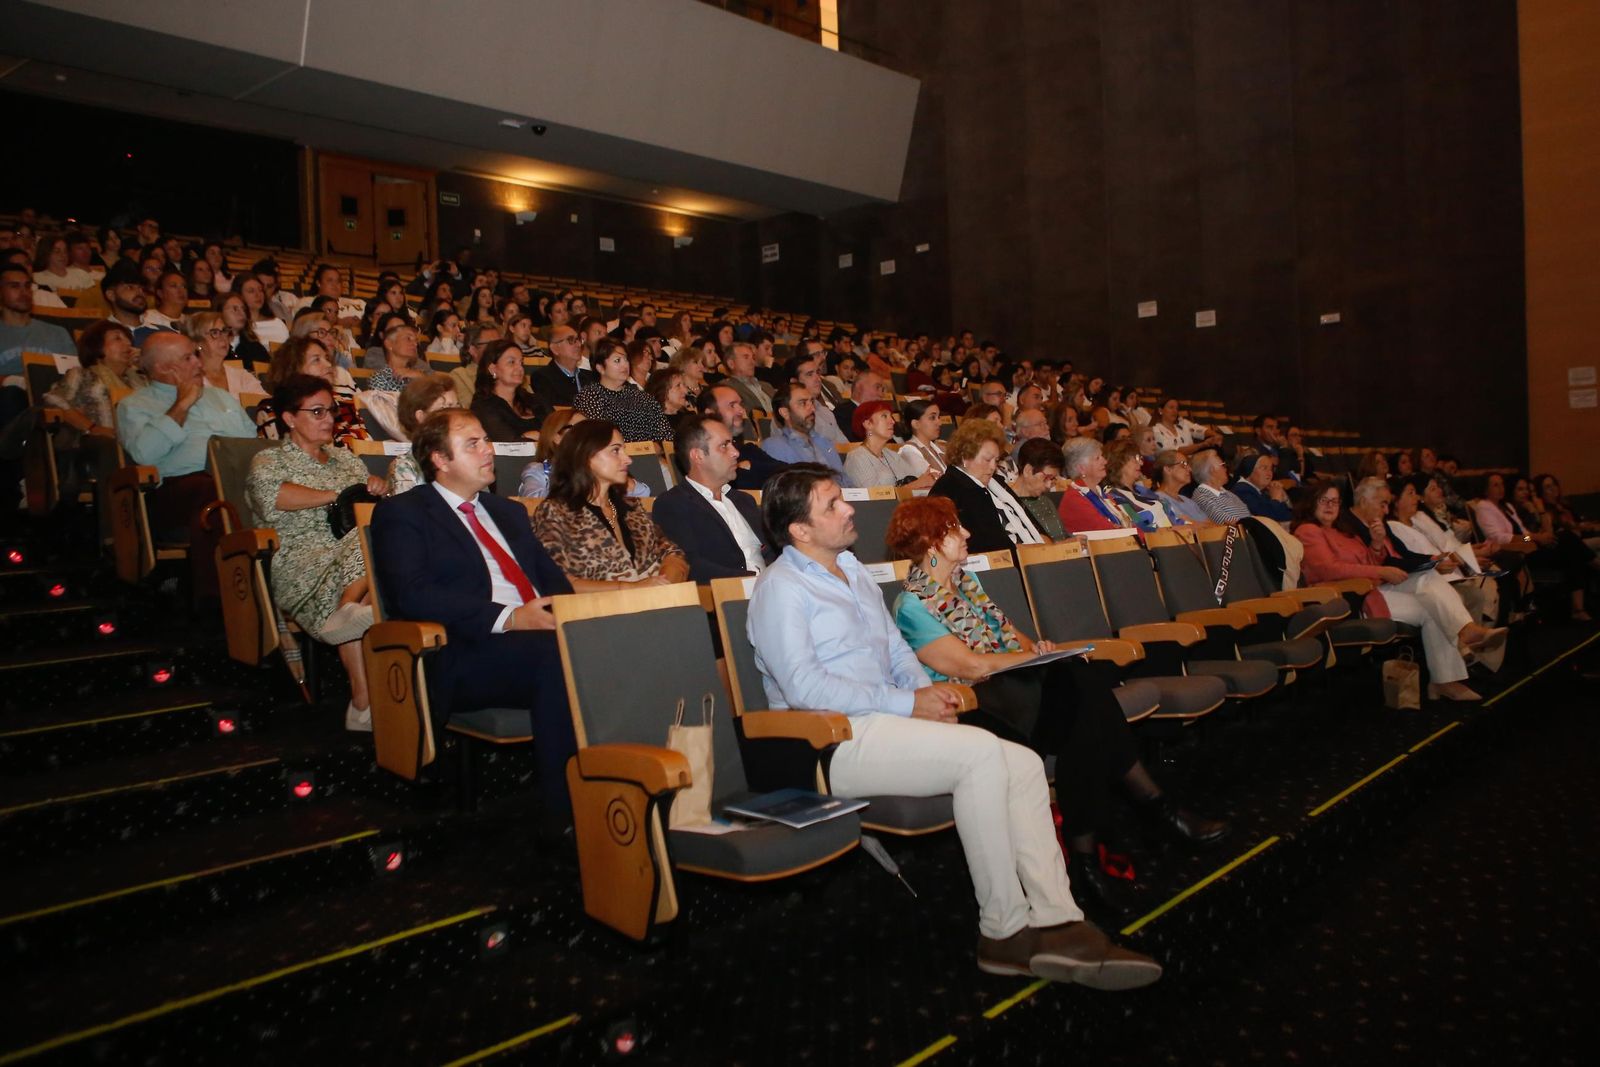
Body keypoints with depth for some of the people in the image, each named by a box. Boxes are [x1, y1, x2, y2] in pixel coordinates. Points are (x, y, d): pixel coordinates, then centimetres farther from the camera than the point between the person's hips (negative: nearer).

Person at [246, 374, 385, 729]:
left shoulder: (343, 456, 29)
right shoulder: (270, 460, 10)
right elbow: (269, 495, -14)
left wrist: (376, 486, 5)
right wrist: (336, 495, -10)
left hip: (355, 547, 5)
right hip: (302, 561, -4)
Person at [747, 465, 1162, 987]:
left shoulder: (853, 569, 21)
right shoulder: (781, 587, -7)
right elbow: (803, 686, -17)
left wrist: (926, 687, 2)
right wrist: (907, 703, -16)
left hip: (886, 722, 9)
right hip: (834, 742, -8)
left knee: (1024, 764, -9)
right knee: (981, 753, -27)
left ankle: (1057, 923, -11)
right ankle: (1004, 932, -16)